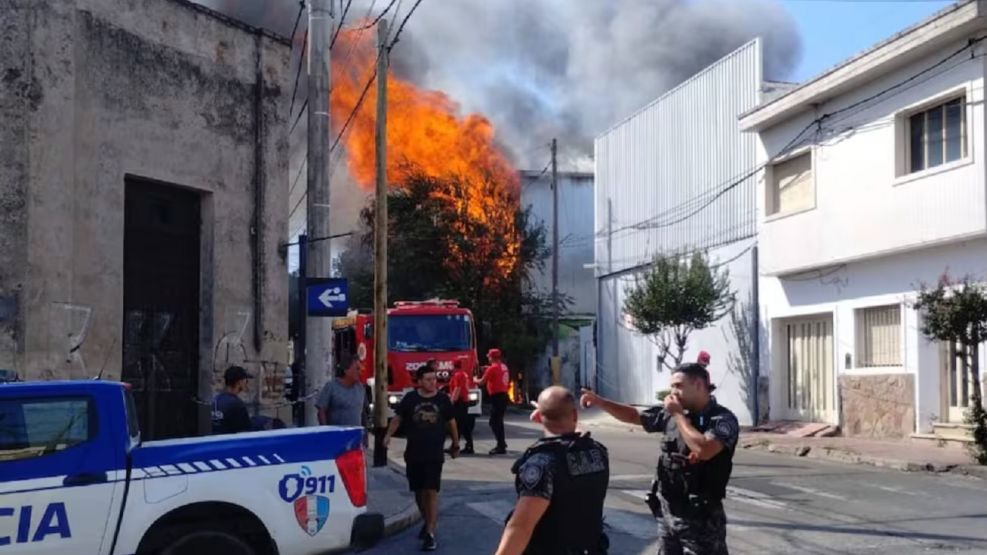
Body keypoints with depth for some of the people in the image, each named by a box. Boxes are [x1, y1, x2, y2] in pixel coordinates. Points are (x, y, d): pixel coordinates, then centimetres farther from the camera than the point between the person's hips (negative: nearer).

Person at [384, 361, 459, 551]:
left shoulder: (443, 399, 0)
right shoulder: (410, 398, -1)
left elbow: (451, 423, 11)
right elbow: (398, 418, 4)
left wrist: (456, 444, 17)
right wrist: (389, 434, -12)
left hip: (435, 454, -2)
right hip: (413, 453, 2)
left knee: (432, 492, -10)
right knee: (419, 492, 12)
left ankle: (430, 533, -10)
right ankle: (427, 521, 36)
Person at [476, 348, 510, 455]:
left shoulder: (492, 368, -13)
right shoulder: (504, 367, 11)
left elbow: (481, 382, -8)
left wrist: (475, 380, 12)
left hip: (496, 397, -9)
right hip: (503, 395, 9)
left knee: (494, 422, -5)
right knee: (498, 421, 21)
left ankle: (501, 447, -9)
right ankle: (501, 444, 29)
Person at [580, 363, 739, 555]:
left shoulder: (723, 419, -13)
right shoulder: (670, 413, 4)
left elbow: (703, 450, -30)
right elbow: (634, 416, 15)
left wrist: (679, 415, -17)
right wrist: (599, 401, 3)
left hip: (701, 517, -6)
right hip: (667, 512, 6)